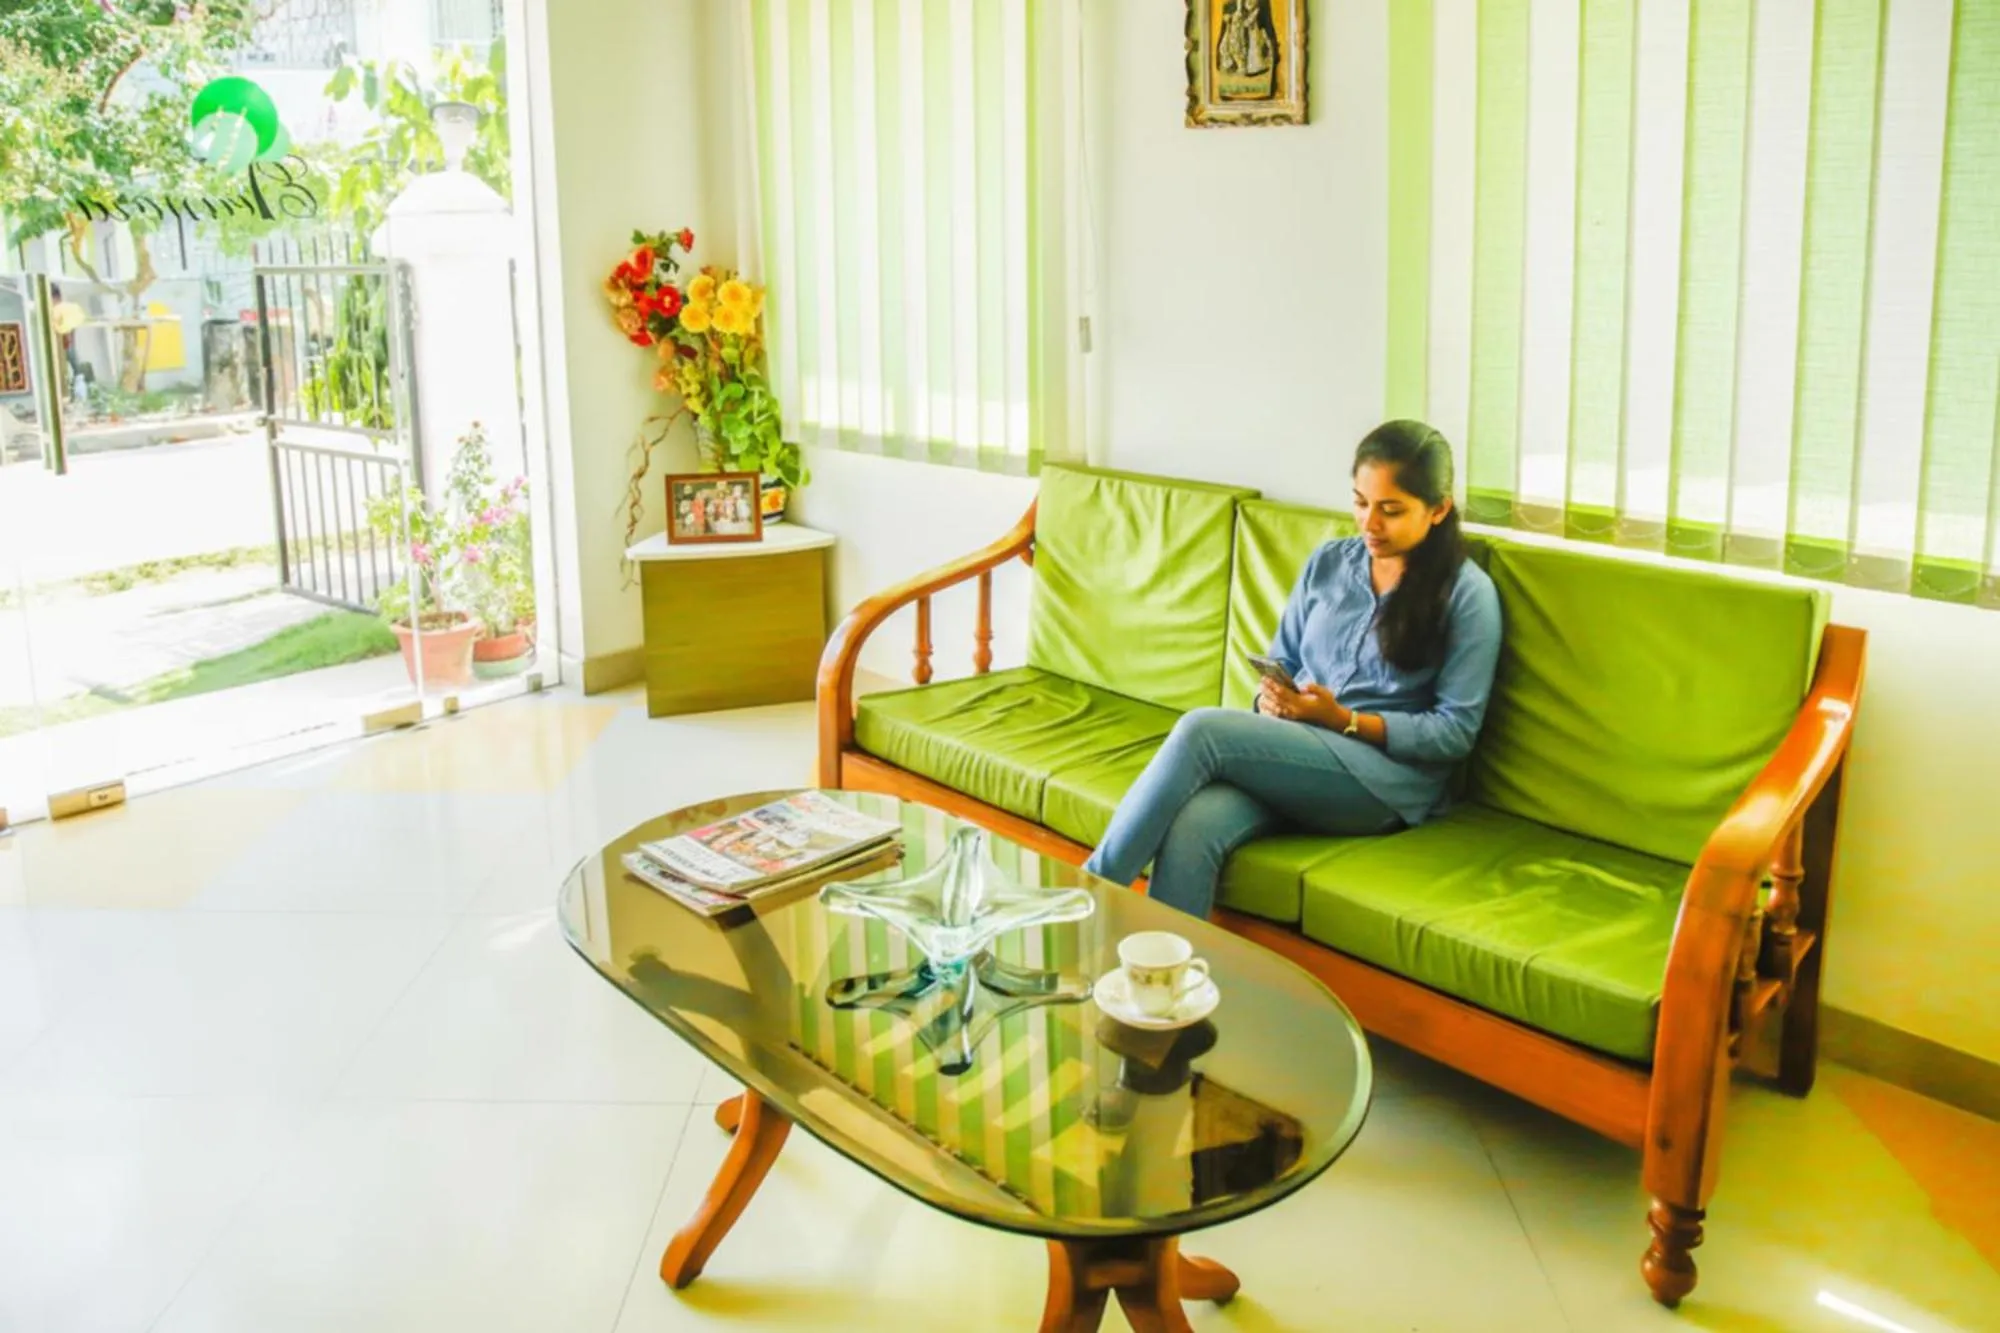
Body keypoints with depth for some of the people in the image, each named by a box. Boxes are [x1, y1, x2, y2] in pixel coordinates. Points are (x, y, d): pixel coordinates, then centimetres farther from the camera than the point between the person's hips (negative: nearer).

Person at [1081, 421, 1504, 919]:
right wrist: (1272, 698, -4)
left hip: (1386, 778, -4)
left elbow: (1456, 731, -4)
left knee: (1204, 727, -29)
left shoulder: (1467, 593, -1)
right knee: (1191, 829, -32)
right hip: (1288, 757, 5)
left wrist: (1343, 719, -14)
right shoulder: (1327, 564, 15)